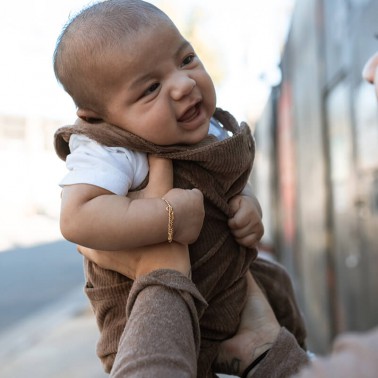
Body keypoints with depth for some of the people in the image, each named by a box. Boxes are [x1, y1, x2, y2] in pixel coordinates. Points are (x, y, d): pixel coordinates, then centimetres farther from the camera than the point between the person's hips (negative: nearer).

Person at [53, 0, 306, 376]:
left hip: (231, 278, 7)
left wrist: (247, 204, -10)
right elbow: (77, 218, -45)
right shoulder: (108, 155, -29)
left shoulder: (213, 129, -4)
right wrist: (171, 217, -41)